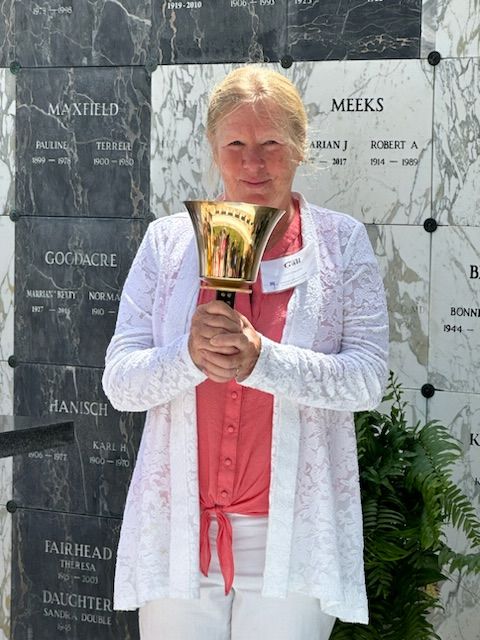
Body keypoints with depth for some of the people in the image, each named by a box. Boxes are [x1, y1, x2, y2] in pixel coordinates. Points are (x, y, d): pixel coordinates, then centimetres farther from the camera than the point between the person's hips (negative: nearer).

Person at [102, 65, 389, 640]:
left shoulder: (341, 242, 3)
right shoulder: (167, 241, 6)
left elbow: (367, 380, -6)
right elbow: (119, 382, 0)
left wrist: (261, 359, -21)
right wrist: (190, 355, -21)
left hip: (290, 536, -1)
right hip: (178, 529, 1)